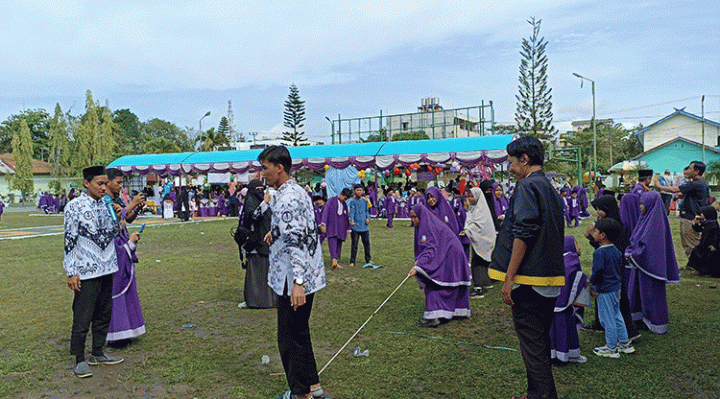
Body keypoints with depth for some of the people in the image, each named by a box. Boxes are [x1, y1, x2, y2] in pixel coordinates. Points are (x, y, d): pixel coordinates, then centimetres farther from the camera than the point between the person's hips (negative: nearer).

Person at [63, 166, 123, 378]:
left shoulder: (106, 205, 8)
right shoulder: (74, 207, -9)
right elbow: (69, 240, -9)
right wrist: (71, 272, -11)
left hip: (106, 269, 6)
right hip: (86, 272, -6)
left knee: (104, 314, 15)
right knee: (82, 318, -1)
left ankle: (98, 353, 29)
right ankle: (79, 359, 13)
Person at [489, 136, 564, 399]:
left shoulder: (527, 186, -13)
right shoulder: (550, 189, 16)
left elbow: (523, 235, -22)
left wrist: (509, 278, -20)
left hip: (529, 279, -10)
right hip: (550, 279, 10)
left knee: (532, 344, -1)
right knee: (541, 340, 19)